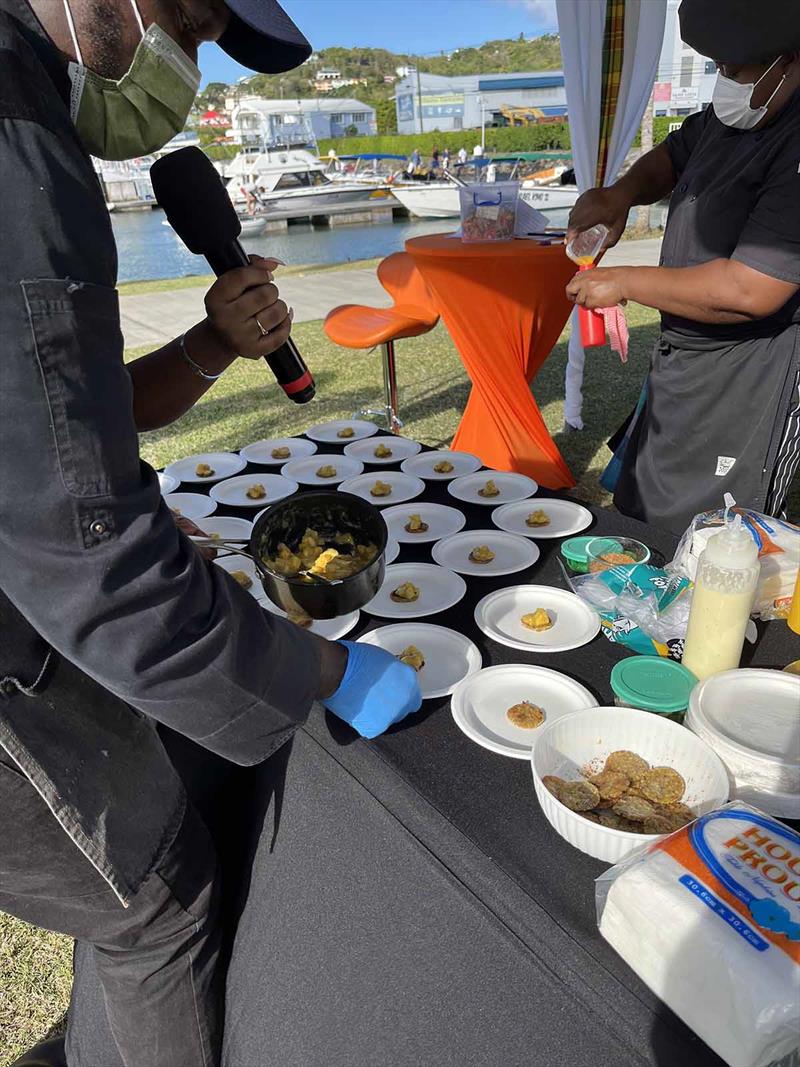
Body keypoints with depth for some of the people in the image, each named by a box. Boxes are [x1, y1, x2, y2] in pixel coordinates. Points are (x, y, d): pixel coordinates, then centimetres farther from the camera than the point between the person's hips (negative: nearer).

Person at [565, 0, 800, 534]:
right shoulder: (731, 115, 5)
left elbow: (750, 290, -32)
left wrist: (625, 281, -19)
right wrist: (623, 191, 1)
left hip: (747, 383, -9)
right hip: (680, 357, 10)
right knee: (638, 516, 22)